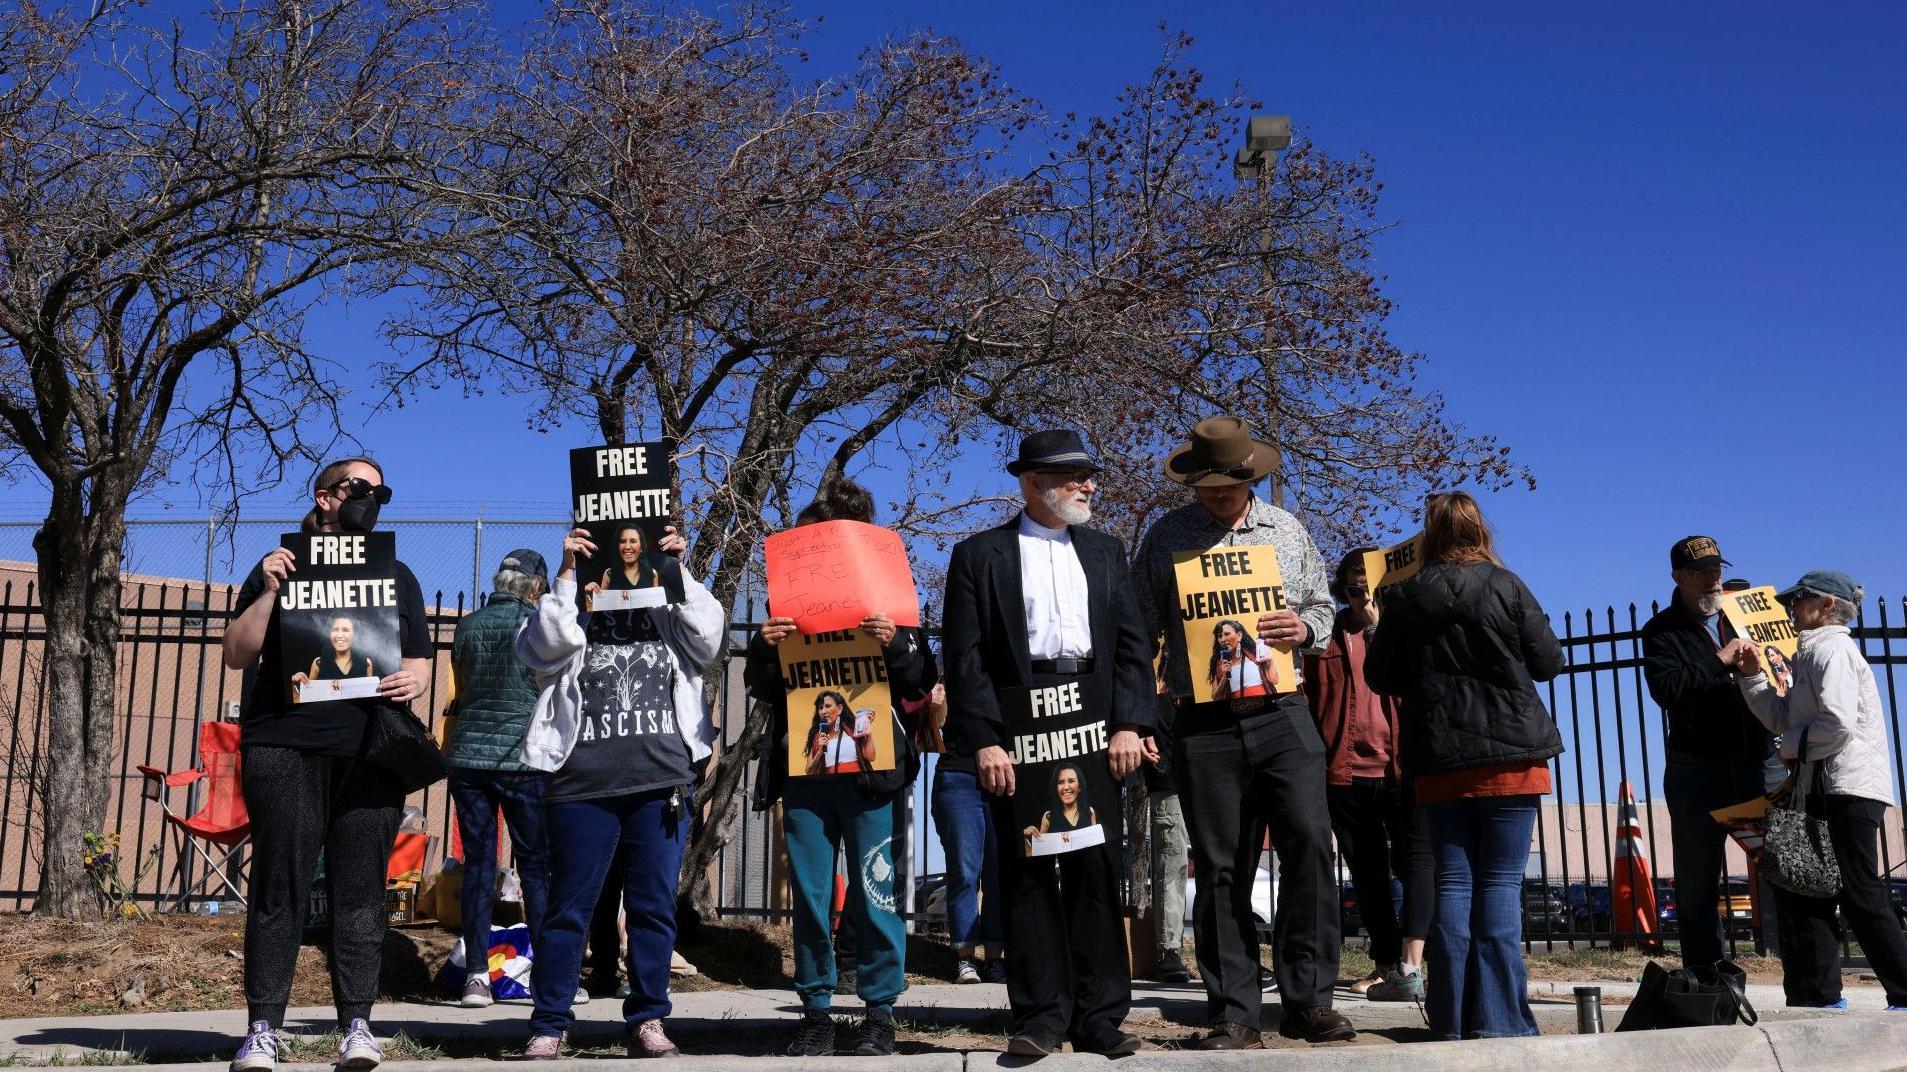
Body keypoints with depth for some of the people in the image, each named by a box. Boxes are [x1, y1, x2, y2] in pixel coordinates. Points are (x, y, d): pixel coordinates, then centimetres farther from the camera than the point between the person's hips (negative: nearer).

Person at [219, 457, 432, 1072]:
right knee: (280, 887, -3)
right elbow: (237, 655, 6)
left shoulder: (397, 575, 20)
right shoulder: (282, 566, 13)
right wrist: (267, 593, -8)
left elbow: (418, 660, 16)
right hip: (285, 744, -1)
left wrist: (412, 681, -7)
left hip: (369, 749, 2)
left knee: (359, 890, -1)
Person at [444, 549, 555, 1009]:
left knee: (477, 864, 6)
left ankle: (476, 975, 4)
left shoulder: (467, 625, 8)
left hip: (467, 755, 4)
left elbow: (459, 692, 17)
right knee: (537, 865, 3)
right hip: (523, 757, -3)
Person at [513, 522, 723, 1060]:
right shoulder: (572, 615, 10)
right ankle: (548, 1027, 8)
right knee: (570, 909, 2)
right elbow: (549, 642, -11)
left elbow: (710, 635, -3)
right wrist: (567, 574, -9)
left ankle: (648, 1022, 12)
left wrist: (678, 571, -3)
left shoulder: (665, 615, 14)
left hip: (662, 783, 2)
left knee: (654, 907, 4)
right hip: (583, 786, -2)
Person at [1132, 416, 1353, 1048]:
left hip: (1282, 716, 1)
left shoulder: (1287, 530, 12)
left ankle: (1308, 1001, 2)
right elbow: (1143, 629, 10)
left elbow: (1321, 605, 20)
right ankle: (1235, 1015, 10)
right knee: (1221, 871, 2)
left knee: (1309, 844, -11)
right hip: (1204, 727, -1)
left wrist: (1305, 627, -4)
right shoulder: (1167, 537, 7)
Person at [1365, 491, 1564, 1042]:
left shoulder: (1404, 598, 0)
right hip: (1511, 754, -1)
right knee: (1501, 883, 1)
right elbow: (1548, 661, 3)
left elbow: (1378, 676, 6)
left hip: (1438, 760, 2)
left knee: (1452, 883, 6)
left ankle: (1452, 1019, 6)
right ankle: (1498, 1019, -2)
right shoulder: (1507, 587, -3)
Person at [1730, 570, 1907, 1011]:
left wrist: (1793, 747, -8)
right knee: (1808, 890, 8)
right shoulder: (1817, 652, 23)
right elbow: (1783, 718, 19)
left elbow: (1839, 722, -22)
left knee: (1859, 893, -7)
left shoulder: (1830, 648, -9)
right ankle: (1820, 995, 11)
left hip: (1847, 788, -10)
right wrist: (1753, 676, 11)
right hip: (1827, 791, 10)